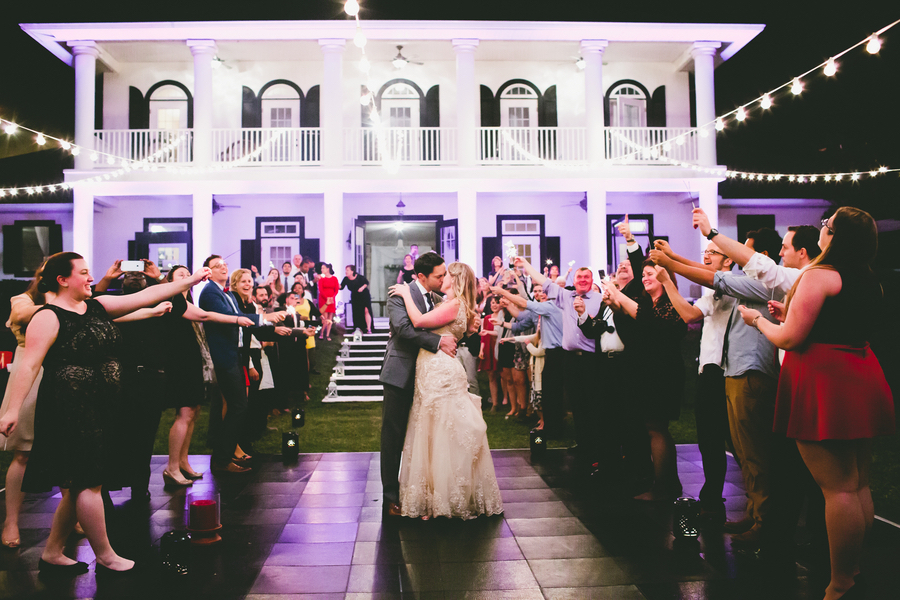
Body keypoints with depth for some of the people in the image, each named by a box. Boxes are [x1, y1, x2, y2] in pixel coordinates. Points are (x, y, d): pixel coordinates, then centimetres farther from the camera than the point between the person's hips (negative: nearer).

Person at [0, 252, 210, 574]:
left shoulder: (98, 307, 10)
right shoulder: (48, 317, -10)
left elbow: (147, 295, 8)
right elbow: (29, 366, -16)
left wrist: (192, 280, 5)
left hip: (100, 408, 8)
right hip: (69, 411, -8)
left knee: (79, 485, 14)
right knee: (88, 482, -1)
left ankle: (52, 554, 27)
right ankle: (105, 557, 12)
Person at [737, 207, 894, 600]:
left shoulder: (819, 274, -12)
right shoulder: (871, 282, 14)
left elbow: (790, 338, -15)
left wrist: (758, 320, 4)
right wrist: (790, 314, 24)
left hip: (824, 383, -9)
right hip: (863, 382, 9)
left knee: (837, 487, -5)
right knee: (858, 484, 14)